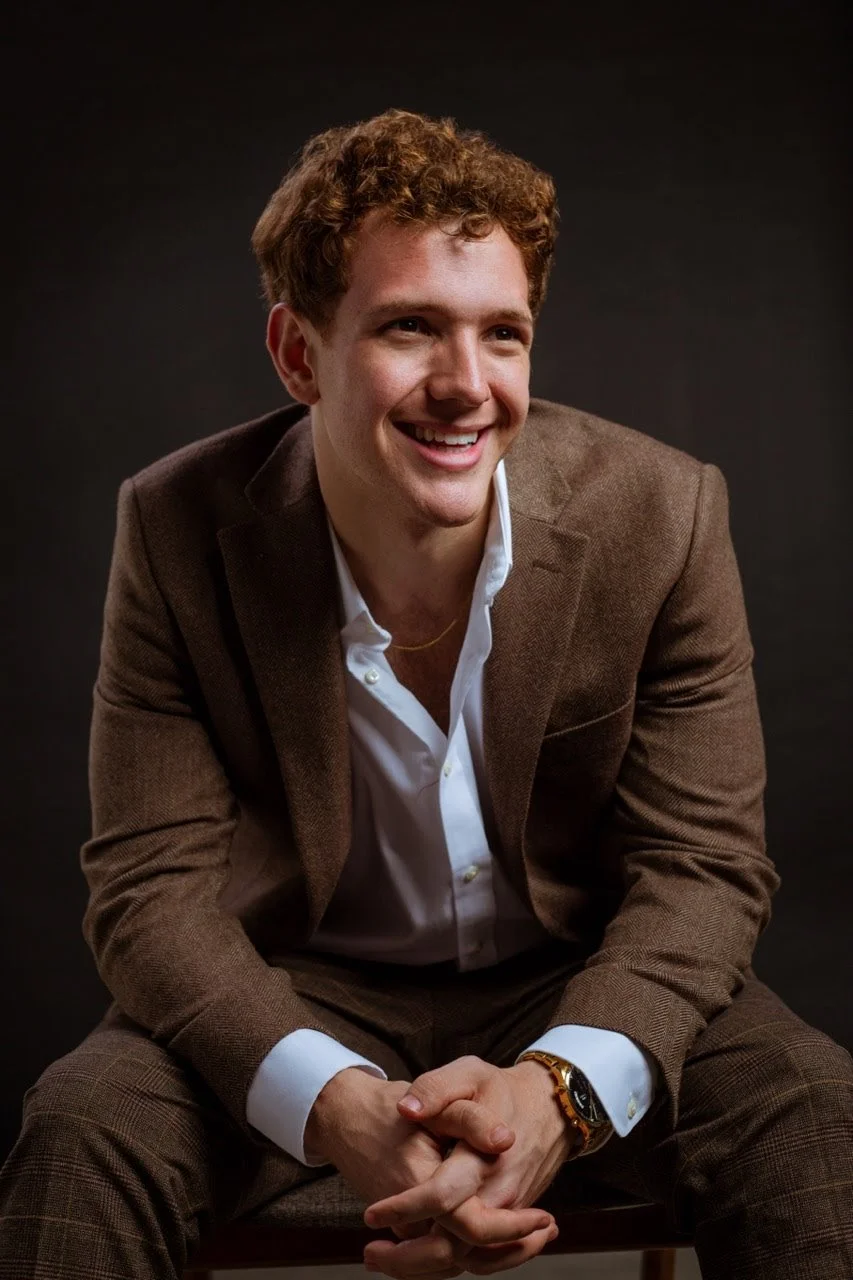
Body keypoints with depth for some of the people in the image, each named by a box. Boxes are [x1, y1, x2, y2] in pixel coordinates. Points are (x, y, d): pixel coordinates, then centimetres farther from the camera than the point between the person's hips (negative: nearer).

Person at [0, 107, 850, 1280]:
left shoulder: (661, 514, -15)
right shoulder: (179, 527, -15)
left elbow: (703, 865, -12)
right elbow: (154, 885, -14)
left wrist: (556, 1090, -32)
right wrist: (339, 1105, -33)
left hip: (586, 987, 1)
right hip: (298, 995, 0)